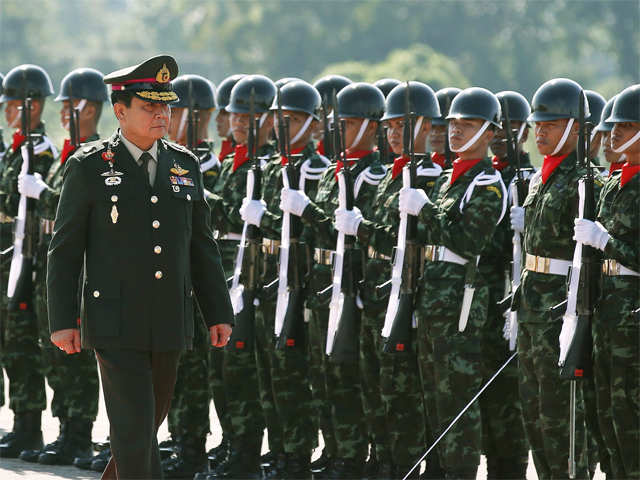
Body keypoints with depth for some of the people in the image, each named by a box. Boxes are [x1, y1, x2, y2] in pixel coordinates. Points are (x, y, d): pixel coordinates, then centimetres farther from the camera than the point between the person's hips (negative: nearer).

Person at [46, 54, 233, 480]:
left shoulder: (185, 165, 9)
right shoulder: (89, 167, -4)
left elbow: (202, 246, 14)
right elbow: (65, 249, -2)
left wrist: (219, 313, 9)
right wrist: (63, 321, -7)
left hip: (170, 325, 5)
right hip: (115, 326, -5)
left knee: (149, 424, 14)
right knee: (134, 429, -11)